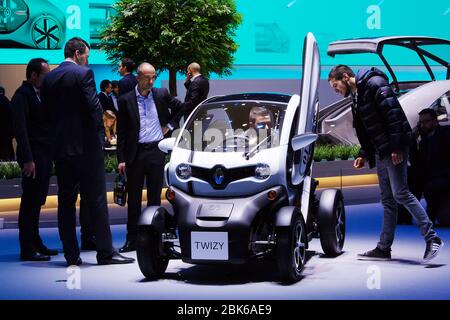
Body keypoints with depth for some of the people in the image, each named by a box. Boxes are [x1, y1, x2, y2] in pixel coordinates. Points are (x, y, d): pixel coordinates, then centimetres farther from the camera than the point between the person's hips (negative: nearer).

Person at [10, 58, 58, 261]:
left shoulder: (39, 94, 16)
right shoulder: (22, 96, -12)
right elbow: (20, 129, -18)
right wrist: (27, 159, -23)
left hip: (44, 155, 9)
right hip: (33, 156, -9)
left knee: (36, 202, 14)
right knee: (30, 202, -5)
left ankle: (35, 244, 22)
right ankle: (27, 250, -2)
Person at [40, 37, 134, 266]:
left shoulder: (48, 79, 10)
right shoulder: (84, 74, -9)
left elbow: (46, 112, 11)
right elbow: (94, 108, -13)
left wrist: (56, 139, 17)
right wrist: (99, 136, -2)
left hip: (59, 147, 6)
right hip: (85, 146, -6)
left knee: (66, 202, 8)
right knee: (96, 200, -2)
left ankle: (71, 254, 8)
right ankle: (105, 252, -1)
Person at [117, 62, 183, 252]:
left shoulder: (162, 95, 3)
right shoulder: (126, 100, -1)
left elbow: (181, 108, 18)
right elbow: (121, 132, 0)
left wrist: (169, 125, 7)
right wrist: (121, 159, -5)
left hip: (156, 151, 1)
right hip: (135, 153, -1)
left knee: (154, 197, 7)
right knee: (133, 197, 3)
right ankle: (132, 239, 8)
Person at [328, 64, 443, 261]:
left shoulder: (375, 84, -9)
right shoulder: (356, 97, 20)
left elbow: (394, 113, -18)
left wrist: (396, 147, -22)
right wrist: (364, 155, 14)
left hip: (394, 150, -9)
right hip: (380, 153, 9)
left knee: (401, 194, -14)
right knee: (388, 200, 9)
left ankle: (432, 238, -12)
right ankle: (384, 248, 11)